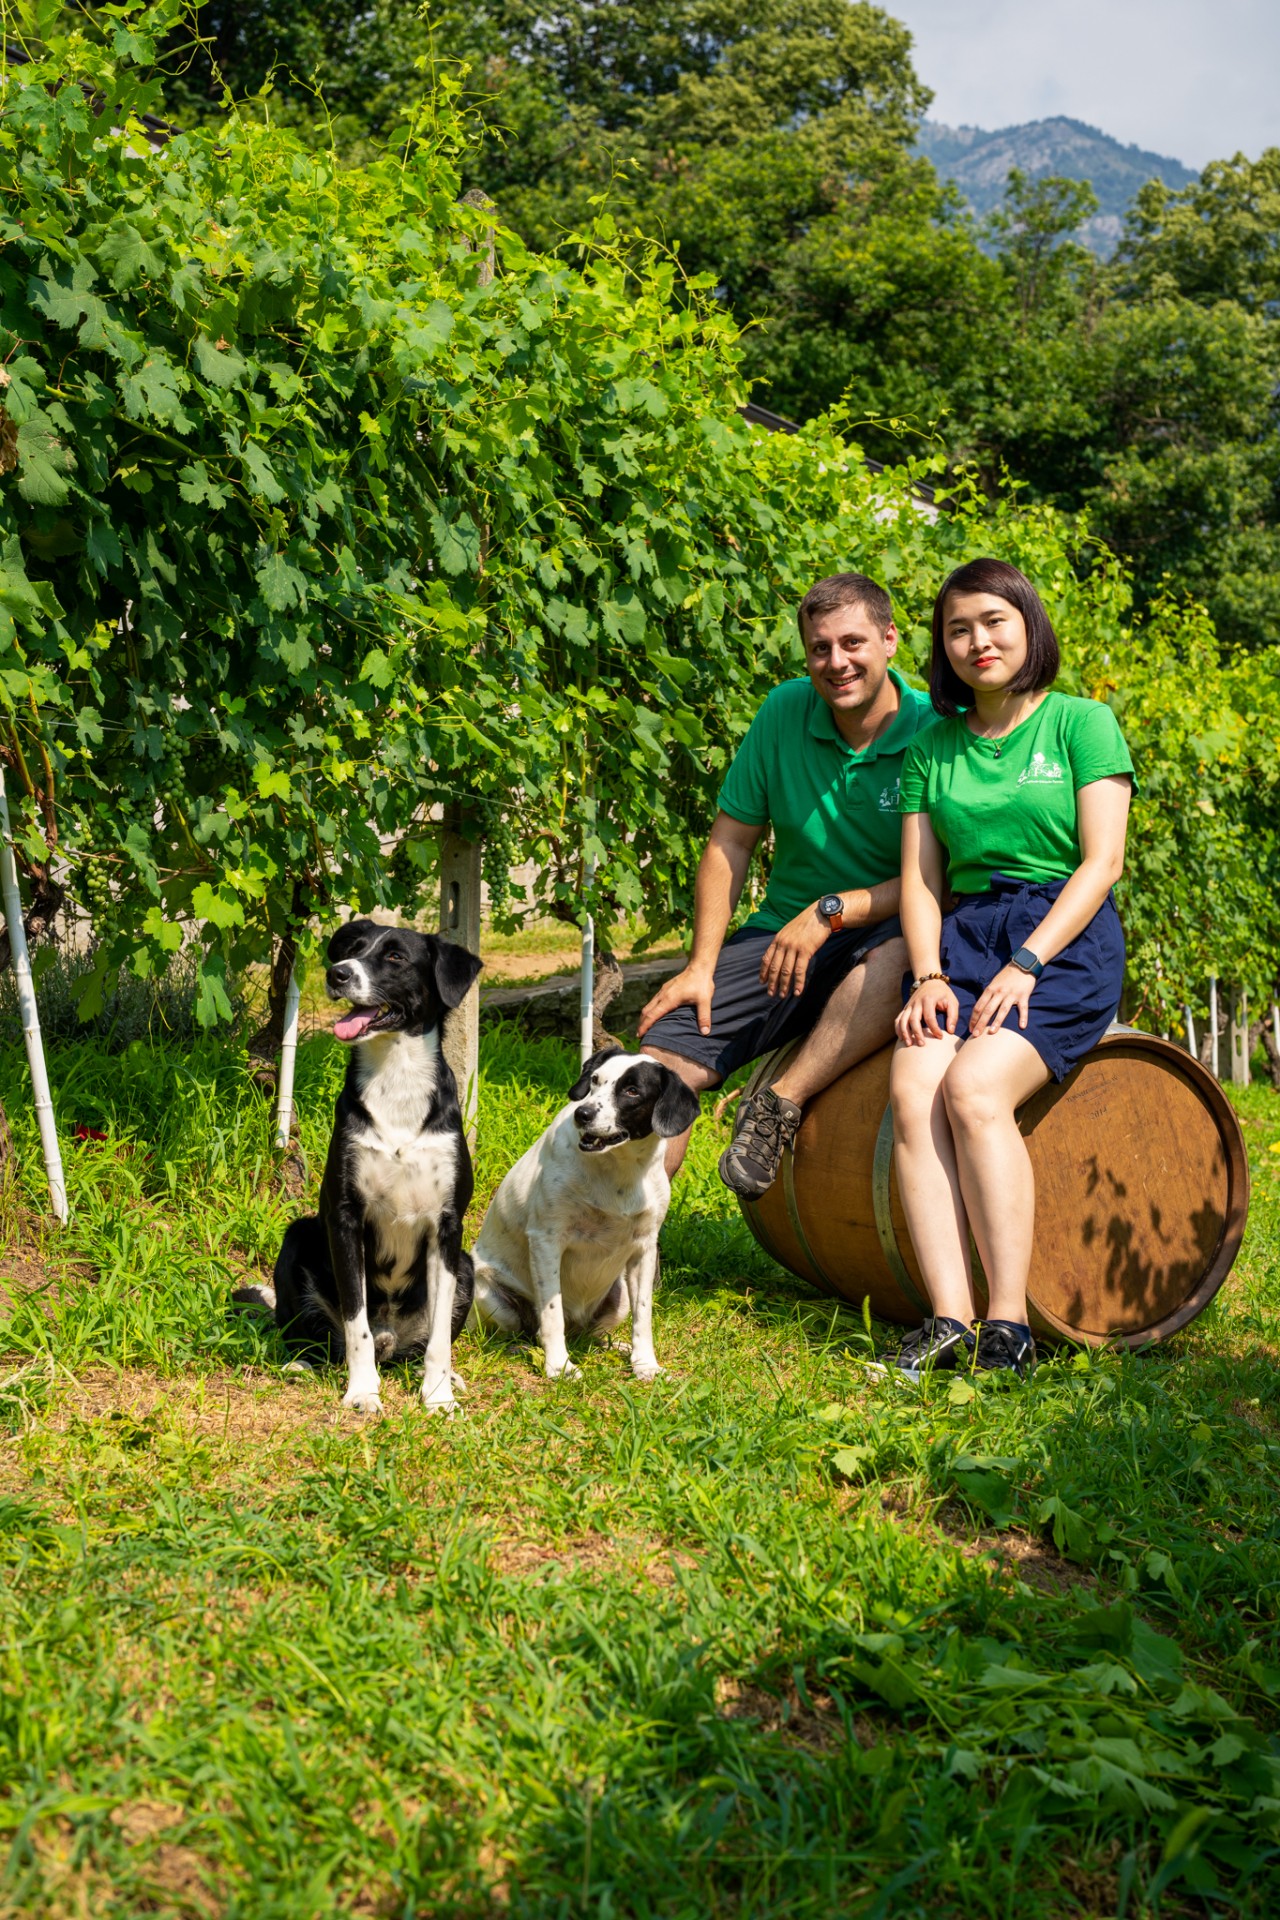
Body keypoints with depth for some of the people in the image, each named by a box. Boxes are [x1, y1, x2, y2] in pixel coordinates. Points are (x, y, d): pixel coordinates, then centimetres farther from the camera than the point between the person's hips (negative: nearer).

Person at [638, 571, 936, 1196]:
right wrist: (701, 965, -1)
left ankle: (780, 1104, -27)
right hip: (780, 934, 4)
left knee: (903, 953, -40)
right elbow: (730, 843, 7)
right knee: (663, 1061, -14)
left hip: (882, 937, -3)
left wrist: (833, 911, -22)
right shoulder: (785, 711, 2)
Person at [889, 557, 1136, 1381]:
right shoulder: (932, 748, 17)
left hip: (1067, 937, -4)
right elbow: (920, 878, 12)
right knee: (913, 1090, -25)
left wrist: (1025, 963, -15)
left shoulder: (1083, 724, 5)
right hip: (964, 935, 4)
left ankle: (1009, 1324, -26)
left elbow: (1102, 862, -4)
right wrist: (928, 974, -7)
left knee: (973, 1087, -29)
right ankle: (950, 1320, -29)